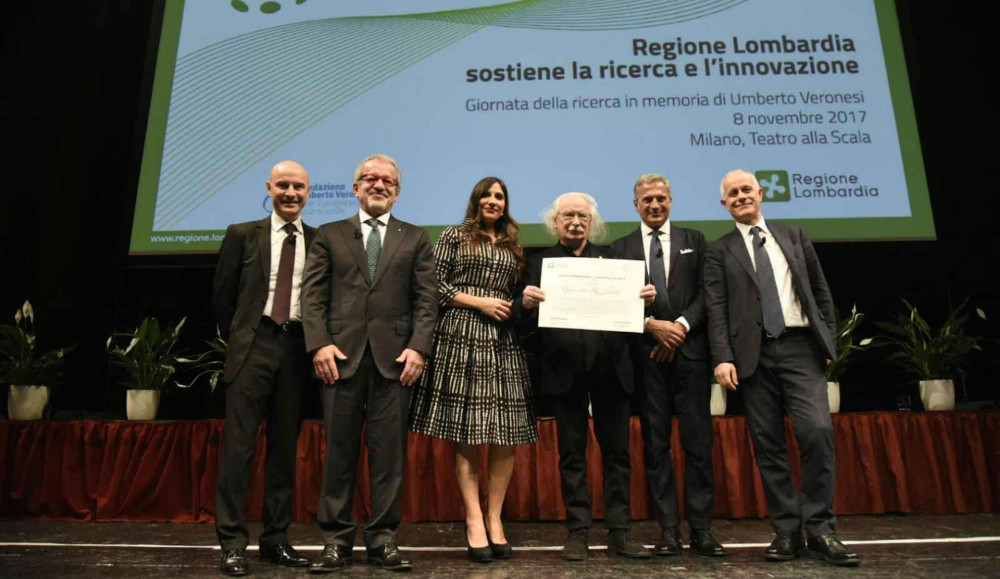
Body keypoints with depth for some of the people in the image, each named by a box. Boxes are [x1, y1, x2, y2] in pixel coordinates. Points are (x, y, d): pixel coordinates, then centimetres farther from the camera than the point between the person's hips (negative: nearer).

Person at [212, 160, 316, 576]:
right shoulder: (242, 235, 5)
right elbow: (222, 295, 10)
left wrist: (314, 344, 7)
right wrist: (236, 339, 12)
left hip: (297, 349, 2)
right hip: (253, 346, -1)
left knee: (285, 448, 9)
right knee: (239, 445, -3)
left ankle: (276, 540, 20)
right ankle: (233, 543, 7)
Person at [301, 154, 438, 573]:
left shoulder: (415, 239, 14)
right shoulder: (329, 235, 14)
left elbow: (427, 299, 6)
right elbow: (313, 295, 6)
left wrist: (418, 347, -7)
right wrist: (319, 343, -7)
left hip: (393, 359, 0)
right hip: (341, 356, 0)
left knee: (389, 452, 2)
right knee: (339, 451, 5)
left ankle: (383, 539, 13)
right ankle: (336, 540, 15)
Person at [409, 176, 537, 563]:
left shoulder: (513, 247, 20)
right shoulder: (454, 237, 7)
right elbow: (435, 286, 0)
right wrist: (479, 302, -8)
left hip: (503, 343, 4)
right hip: (461, 339, -4)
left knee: (507, 437, 0)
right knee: (466, 436, -2)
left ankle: (494, 518, 12)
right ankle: (474, 520, 7)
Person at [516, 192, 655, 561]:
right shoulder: (540, 262, 7)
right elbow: (525, 319, -1)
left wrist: (646, 299, -11)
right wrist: (526, 302, -22)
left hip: (611, 367, 2)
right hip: (565, 370, -2)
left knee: (617, 452, 8)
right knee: (571, 454, 8)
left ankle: (619, 533, 19)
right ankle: (578, 532, 19)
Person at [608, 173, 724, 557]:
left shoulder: (694, 241, 13)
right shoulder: (621, 248, 12)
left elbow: (706, 292, 4)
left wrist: (681, 326, -10)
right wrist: (651, 325, -11)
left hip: (690, 350, 0)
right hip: (646, 353, 0)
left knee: (698, 441, 0)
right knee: (655, 443, 3)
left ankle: (701, 530, 8)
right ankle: (668, 529, 10)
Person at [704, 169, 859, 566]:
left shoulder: (794, 236, 16)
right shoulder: (720, 251, 9)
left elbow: (821, 291, 16)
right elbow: (716, 308, 0)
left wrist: (828, 340, 8)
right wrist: (723, 357, -11)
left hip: (800, 347, 1)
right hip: (753, 354, -1)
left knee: (817, 431, -13)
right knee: (768, 443, 1)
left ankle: (820, 529, 1)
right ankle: (786, 530, 11)